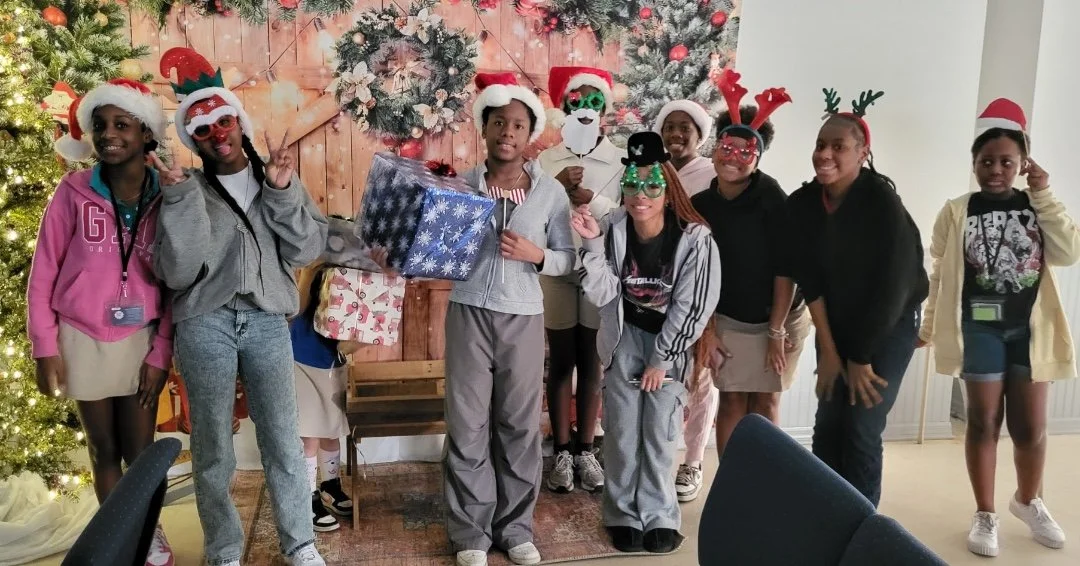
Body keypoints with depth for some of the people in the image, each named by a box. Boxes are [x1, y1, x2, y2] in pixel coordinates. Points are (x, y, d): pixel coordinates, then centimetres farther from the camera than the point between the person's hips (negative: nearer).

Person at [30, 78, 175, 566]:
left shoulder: (167, 198, -6)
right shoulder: (73, 193, -8)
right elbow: (43, 273, -3)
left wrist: (161, 352, -4)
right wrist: (45, 347, -4)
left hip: (141, 339, 0)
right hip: (83, 339, 0)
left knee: (141, 449, 7)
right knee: (104, 450, 12)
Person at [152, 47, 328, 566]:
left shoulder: (277, 177, 9)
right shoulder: (186, 189, 4)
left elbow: (307, 250, -1)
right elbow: (178, 272, -8)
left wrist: (282, 193, -10)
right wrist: (181, 199, -14)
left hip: (267, 322, 1)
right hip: (205, 325, -1)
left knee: (283, 441, 5)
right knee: (213, 449, 8)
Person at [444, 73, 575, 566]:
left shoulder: (551, 191, 1)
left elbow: (568, 259, 3)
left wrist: (536, 255, -16)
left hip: (523, 317, 0)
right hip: (469, 312, 0)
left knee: (520, 424, 8)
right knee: (467, 424, 4)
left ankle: (515, 525, 24)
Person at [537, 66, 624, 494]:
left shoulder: (621, 160, 0)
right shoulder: (548, 159, 4)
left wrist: (591, 199, -20)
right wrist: (558, 186, -17)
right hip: (556, 271, 1)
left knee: (591, 362, 8)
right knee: (560, 362, 6)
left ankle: (585, 450, 19)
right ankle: (562, 453, 16)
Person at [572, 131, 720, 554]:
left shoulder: (695, 238, -19)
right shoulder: (613, 230, -12)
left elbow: (693, 306, -13)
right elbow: (601, 294, -15)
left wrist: (661, 359, -10)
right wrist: (593, 244, -28)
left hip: (671, 343, -2)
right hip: (625, 338, 2)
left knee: (659, 432, -1)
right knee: (622, 430, 3)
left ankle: (660, 517, 14)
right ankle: (624, 514, 17)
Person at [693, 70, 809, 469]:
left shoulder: (771, 198, -17)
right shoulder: (700, 205, -6)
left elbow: (785, 269, -17)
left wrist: (775, 331, -16)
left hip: (780, 318, -2)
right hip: (727, 321, 2)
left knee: (766, 403, 6)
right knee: (731, 403, 4)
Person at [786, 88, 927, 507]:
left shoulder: (882, 202, -22)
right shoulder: (802, 204, -8)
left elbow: (891, 288, -20)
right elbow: (809, 279, -8)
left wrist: (861, 357, -14)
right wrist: (829, 350, -9)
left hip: (888, 330, -4)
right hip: (835, 327, 4)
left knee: (860, 432, -4)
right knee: (827, 426, 6)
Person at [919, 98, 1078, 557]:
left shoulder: (1036, 207, 4)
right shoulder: (956, 213, -1)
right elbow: (941, 276, 2)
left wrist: (1043, 195, -11)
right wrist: (929, 328, 3)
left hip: (1031, 328, 2)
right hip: (980, 328, -2)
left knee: (1031, 425, 9)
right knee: (984, 421, 6)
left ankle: (1028, 501, 36)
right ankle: (985, 514, 21)